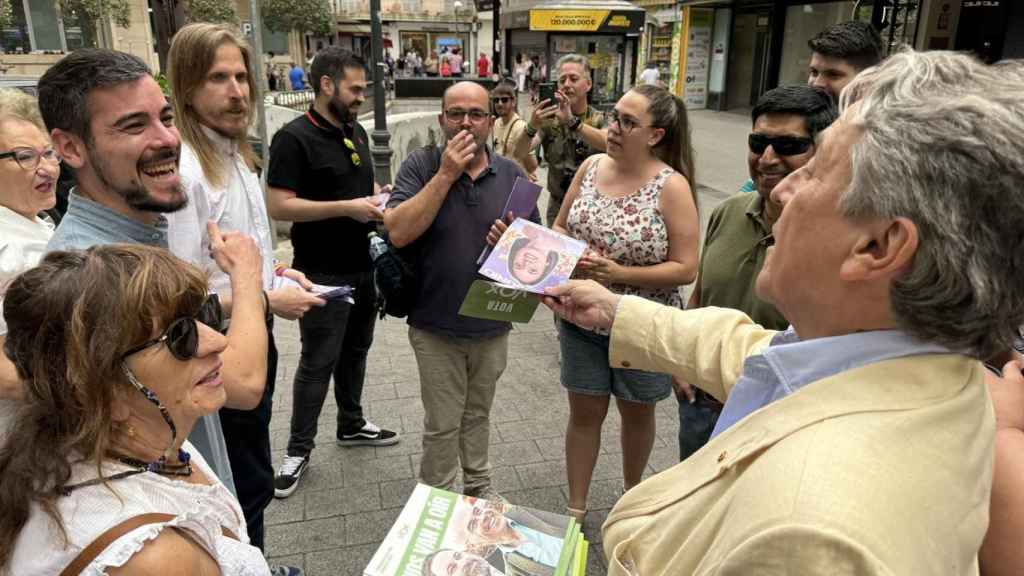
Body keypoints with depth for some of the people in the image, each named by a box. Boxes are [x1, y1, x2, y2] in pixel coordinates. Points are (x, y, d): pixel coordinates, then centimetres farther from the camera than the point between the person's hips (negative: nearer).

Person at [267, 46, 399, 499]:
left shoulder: (356, 132, 10)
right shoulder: (294, 138, -15)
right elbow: (279, 207, -21)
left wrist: (381, 199, 0)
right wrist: (347, 208, -24)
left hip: (363, 266, 8)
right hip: (323, 274, -7)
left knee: (355, 350, 19)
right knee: (318, 363, 1)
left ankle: (351, 425, 37)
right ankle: (298, 449, 18)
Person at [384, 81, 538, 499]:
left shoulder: (511, 175, 1)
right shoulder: (421, 166, -8)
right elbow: (398, 231, -20)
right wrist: (446, 175, -22)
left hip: (493, 325, 3)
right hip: (436, 327, -3)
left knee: (478, 413, 22)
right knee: (443, 425, 10)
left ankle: (478, 485, 43)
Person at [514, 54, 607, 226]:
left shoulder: (599, 120, -4)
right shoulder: (550, 120, -1)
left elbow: (609, 144, -28)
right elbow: (519, 152, -15)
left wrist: (572, 121, -42)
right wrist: (532, 126, -36)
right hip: (558, 207, 1)